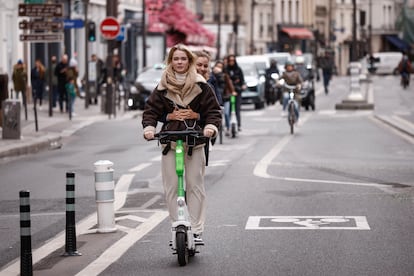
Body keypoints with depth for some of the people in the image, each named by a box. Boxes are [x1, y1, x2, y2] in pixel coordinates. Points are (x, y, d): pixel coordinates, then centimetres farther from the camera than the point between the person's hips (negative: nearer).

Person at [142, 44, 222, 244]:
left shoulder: (201, 86, 4)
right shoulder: (162, 88, 7)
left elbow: (213, 110, 5)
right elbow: (151, 110, 6)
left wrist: (210, 126, -14)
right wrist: (149, 127, -12)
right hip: (170, 141, 1)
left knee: (195, 186, -3)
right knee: (171, 188, -2)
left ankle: (196, 230, 0)